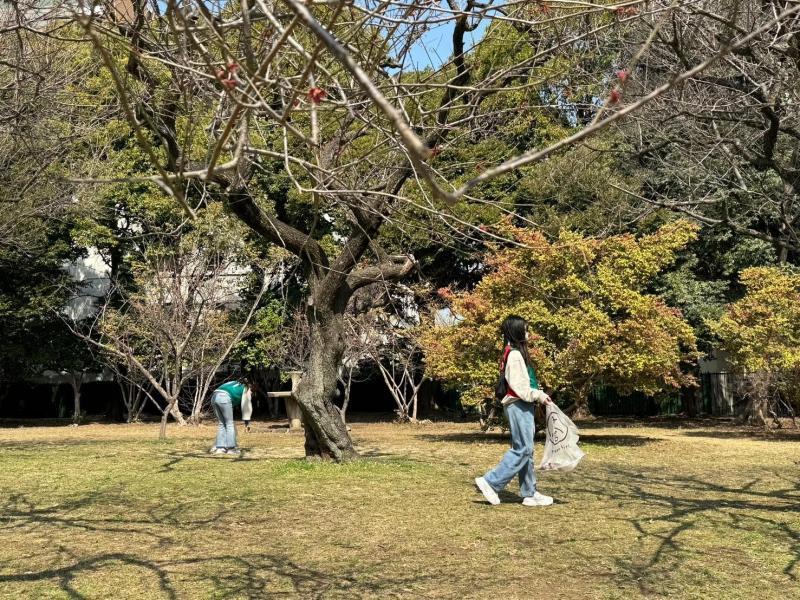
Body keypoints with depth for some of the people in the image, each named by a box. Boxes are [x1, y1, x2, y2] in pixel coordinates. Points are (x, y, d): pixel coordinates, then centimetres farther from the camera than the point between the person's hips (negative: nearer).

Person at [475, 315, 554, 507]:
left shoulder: (516, 352, 16)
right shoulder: (515, 354, -15)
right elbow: (518, 385, -20)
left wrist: (538, 395, 9)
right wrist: (538, 395, -14)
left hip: (523, 406, 10)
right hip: (518, 406, -10)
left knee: (526, 450, 11)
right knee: (522, 449, -8)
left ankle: (529, 494, 15)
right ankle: (491, 482, -4)